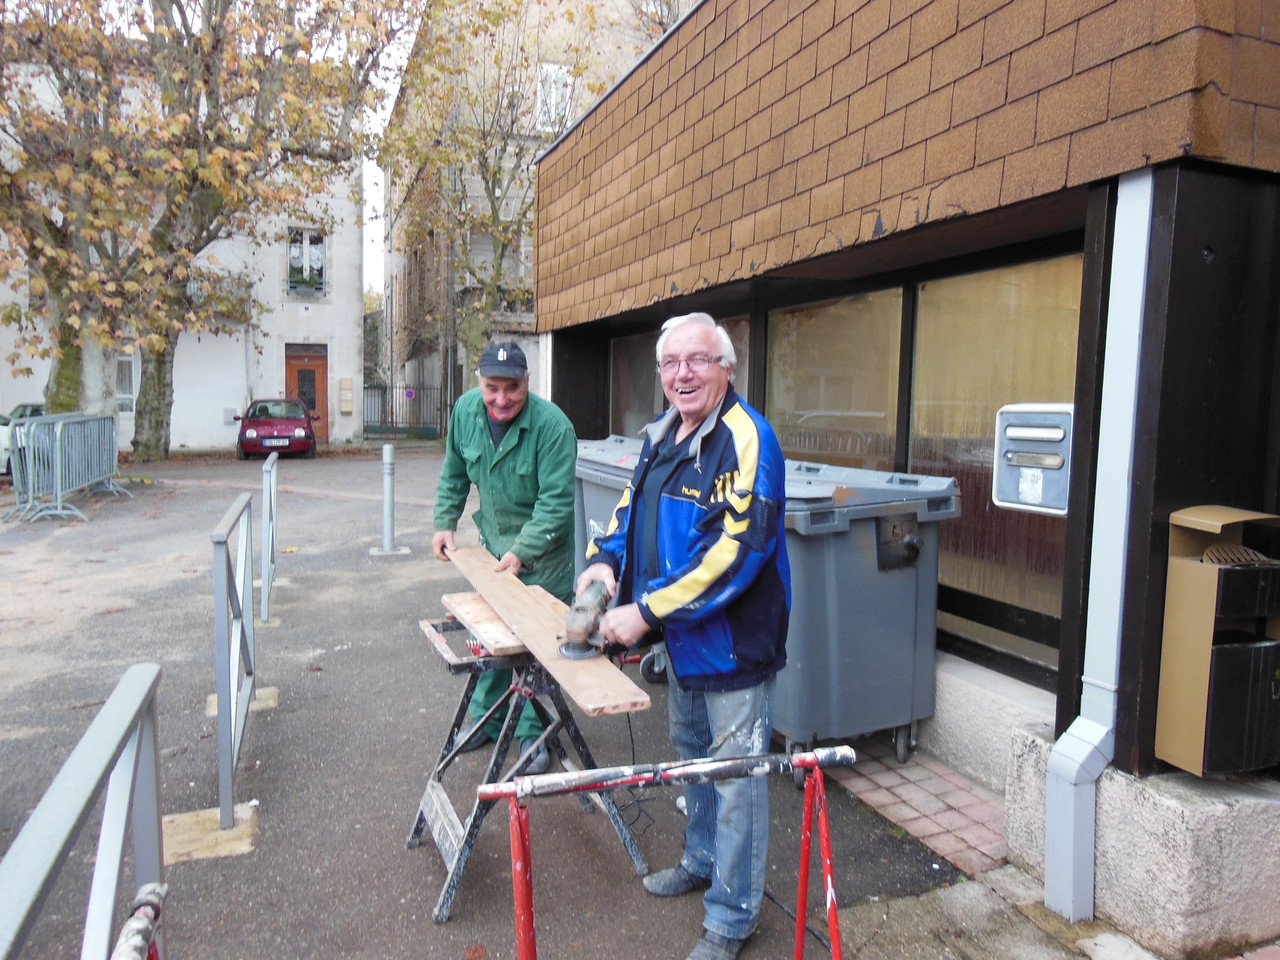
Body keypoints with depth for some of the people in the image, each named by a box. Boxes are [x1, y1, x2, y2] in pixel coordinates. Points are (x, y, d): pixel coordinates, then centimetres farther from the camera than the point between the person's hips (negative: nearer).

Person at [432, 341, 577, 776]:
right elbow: (454, 474, 9)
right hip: (493, 543, 6)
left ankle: (533, 735, 18)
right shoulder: (465, 410, -8)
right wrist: (444, 522, 3)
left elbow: (556, 502, -26)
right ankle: (488, 719, 37)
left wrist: (522, 552, -30)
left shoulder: (552, 425, -27)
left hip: (542, 552, -6)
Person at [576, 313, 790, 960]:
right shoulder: (661, 435, 6)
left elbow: (738, 550, -29)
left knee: (735, 775, 6)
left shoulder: (747, 439, -21)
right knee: (691, 752, 25)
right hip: (682, 638, 9)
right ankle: (701, 861, 49)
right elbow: (633, 504, 17)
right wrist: (605, 559, -4)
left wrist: (647, 612, -28)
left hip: (734, 642, -9)